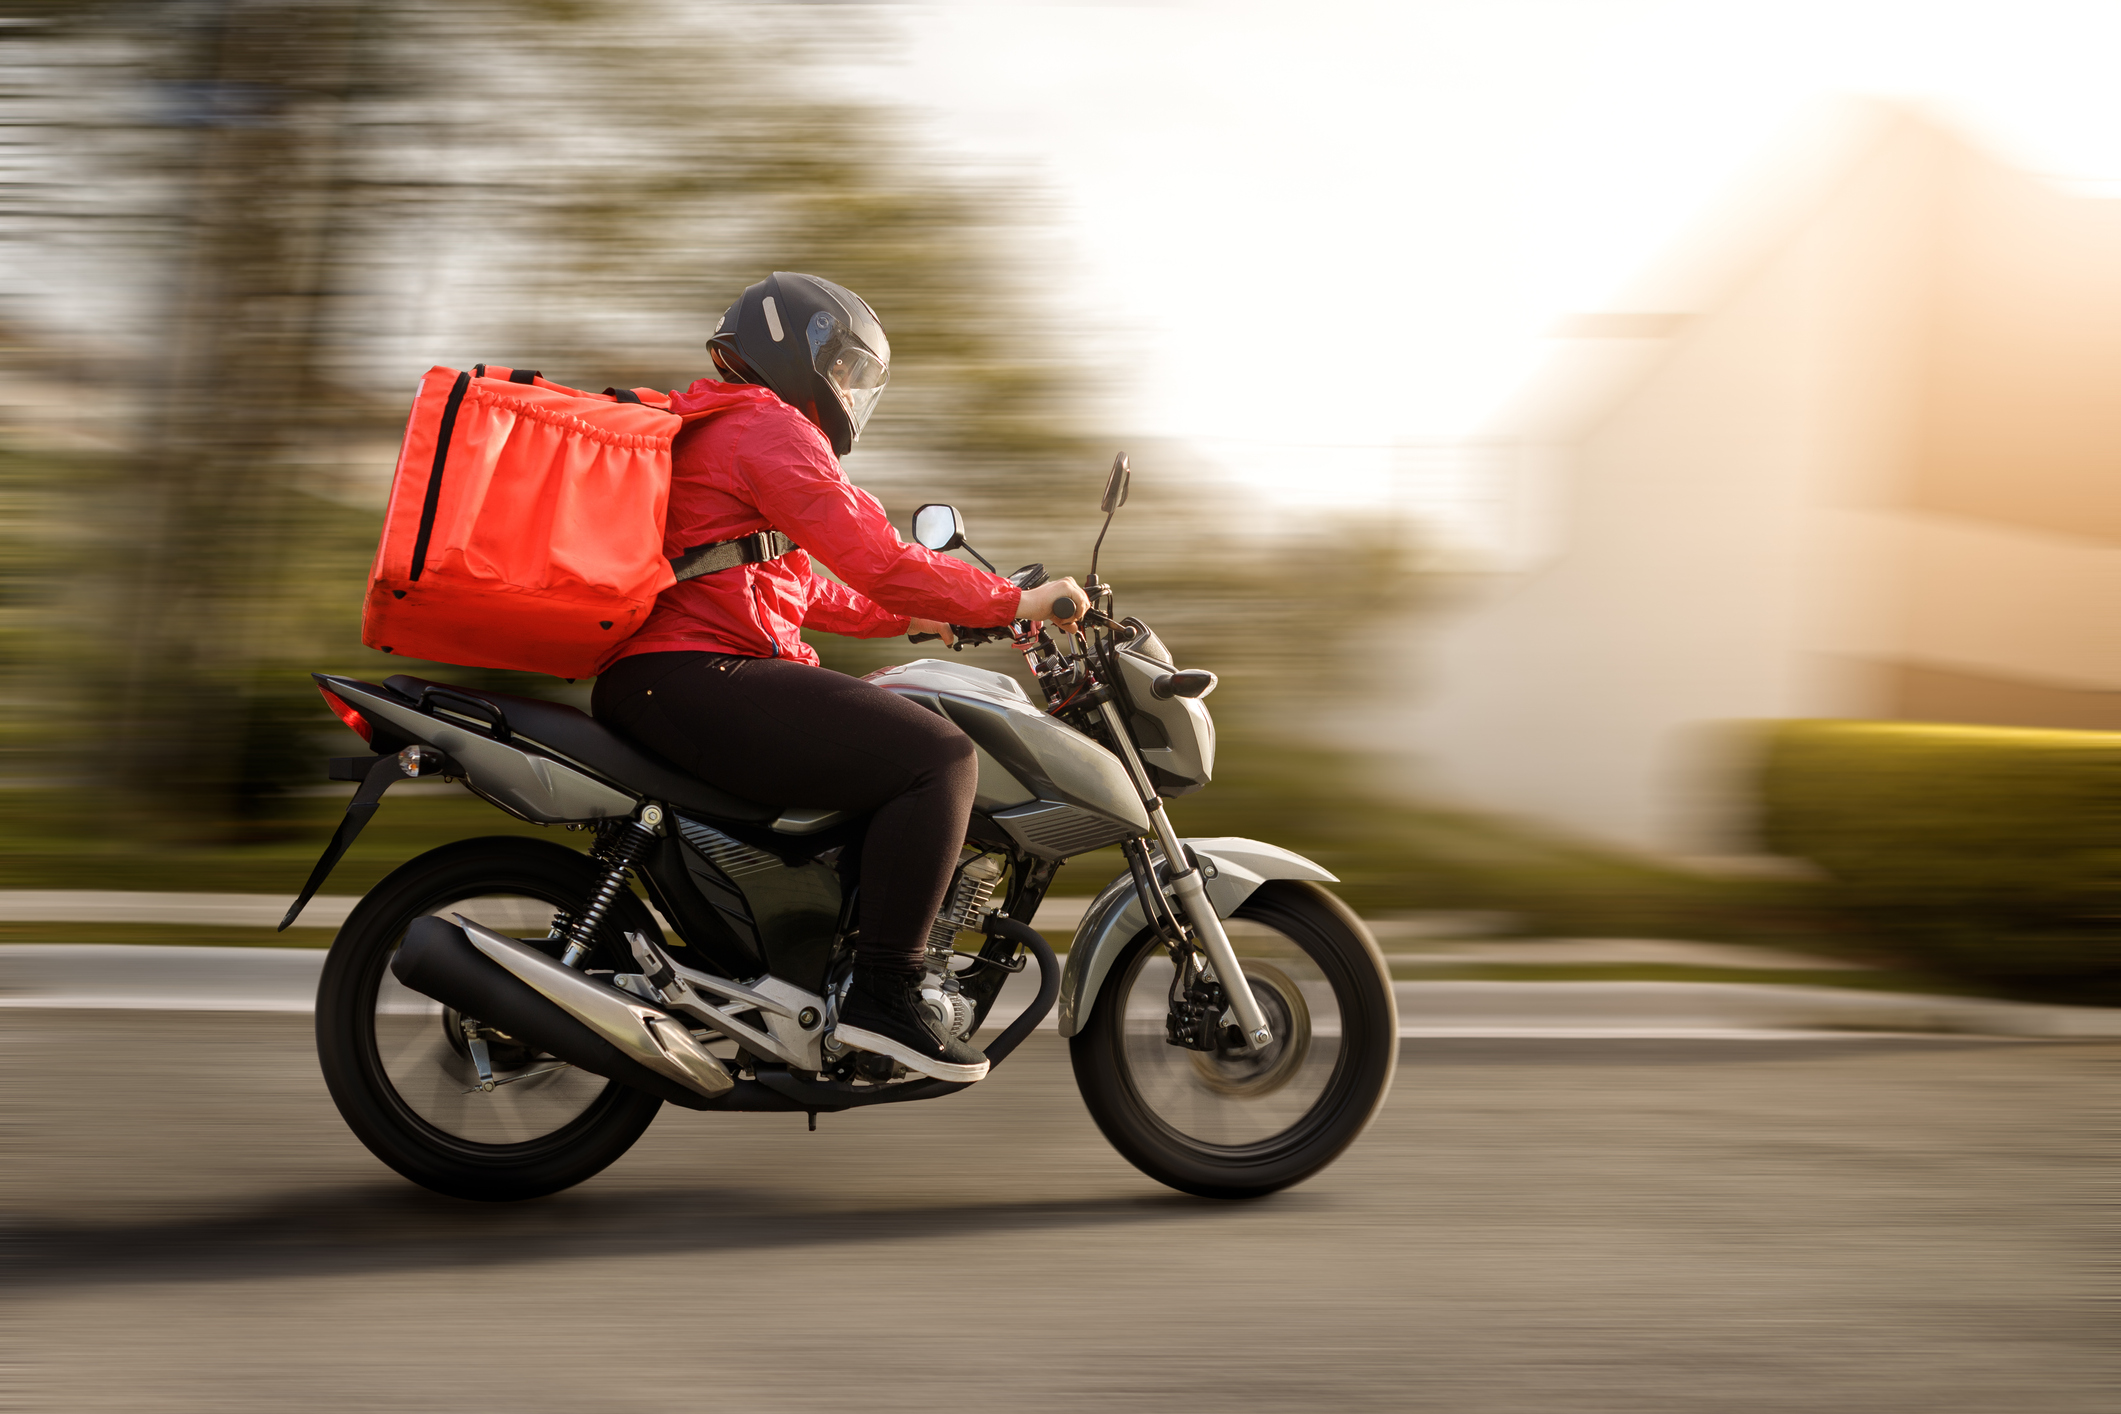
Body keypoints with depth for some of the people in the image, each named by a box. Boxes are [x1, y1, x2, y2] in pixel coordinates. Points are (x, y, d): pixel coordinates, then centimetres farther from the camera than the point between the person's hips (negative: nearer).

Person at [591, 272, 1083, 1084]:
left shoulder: (709, 430, 28)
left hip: (651, 683, 12)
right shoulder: (768, 427, -6)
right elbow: (877, 560, -15)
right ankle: (882, 996, -22)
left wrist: (910, 617, 29)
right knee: (936, 755, -19)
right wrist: (1015, 603, -9)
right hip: (697, 676, -12)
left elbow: (797, 585, 32)